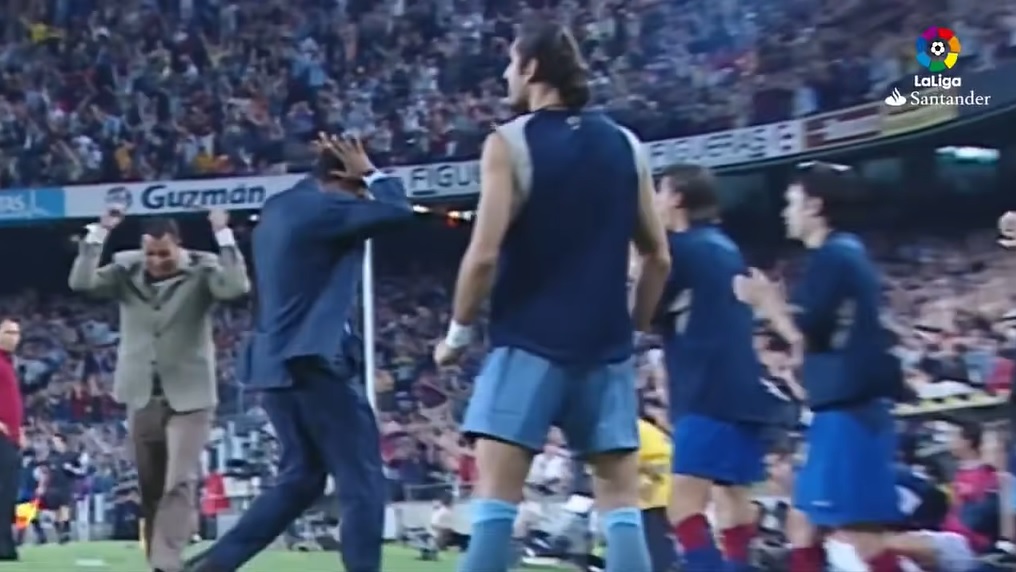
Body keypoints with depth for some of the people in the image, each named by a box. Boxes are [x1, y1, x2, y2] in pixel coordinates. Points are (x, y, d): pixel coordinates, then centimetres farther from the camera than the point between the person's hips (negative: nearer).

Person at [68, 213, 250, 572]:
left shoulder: (201, 270, -7)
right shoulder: (126, 269, 1)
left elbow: (236, 287, -24)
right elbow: (81, 282, -11)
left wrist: (224, 235, -27)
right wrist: (99, 233, -17)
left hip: (188, 397, -4)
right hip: (142, 397, 4)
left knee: (179, 484, -12)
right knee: (150, 488, 12)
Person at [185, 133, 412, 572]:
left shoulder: (281, 208, 16)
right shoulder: (321, 209, -12)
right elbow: (397, 210, -15)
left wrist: (361, 181, 22)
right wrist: (371, 173, 1)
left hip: (275, 361, 10)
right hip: (312, 360, -10)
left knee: (301, 478, 16)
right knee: (362, 480, -4)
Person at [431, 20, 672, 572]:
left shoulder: (509, 143, -5)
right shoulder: (626, 145, 10)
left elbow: (485, 254, -11)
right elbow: (659, 257, 12)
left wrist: (457, 333, 2)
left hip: (529, 342, -4)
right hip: (605, 346, 5)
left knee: (496, 499, -5)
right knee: (622, 503, 6)